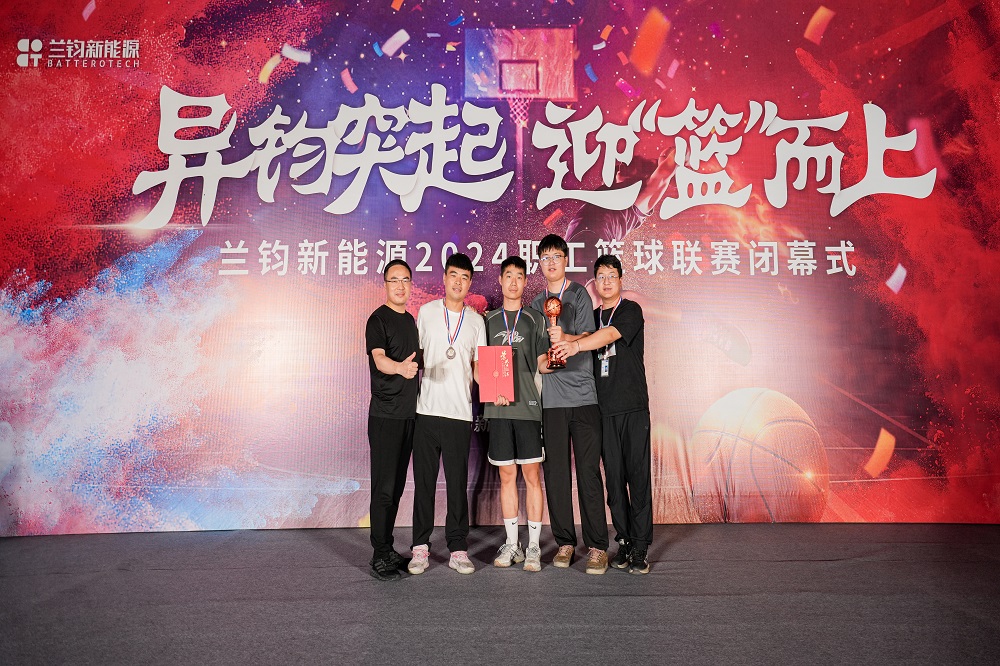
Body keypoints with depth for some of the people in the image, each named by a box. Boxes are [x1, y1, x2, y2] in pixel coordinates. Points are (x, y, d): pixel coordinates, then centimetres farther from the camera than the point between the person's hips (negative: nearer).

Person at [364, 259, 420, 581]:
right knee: (384, 486, -5)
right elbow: (379, 359, -25)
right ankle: (380, 555, 3)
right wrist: (399, 367, -45)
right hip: (385, 414, -7)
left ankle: (387, 547, 23)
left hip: (408, 413, 7)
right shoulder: (378, 319, -8)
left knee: (397, 485, 13)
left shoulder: (410, 319, 15)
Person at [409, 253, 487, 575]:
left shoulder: (476, 320, 10)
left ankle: (458, 548, 13)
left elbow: (479, 367, 11)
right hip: (426, 410, 0)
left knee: (458, 483, 4)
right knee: (424, 481, 4)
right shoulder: (426, 312, 7)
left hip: (460, 412, 1)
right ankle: (420, 547, 15)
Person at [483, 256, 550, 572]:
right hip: (499, 407, 2)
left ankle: (533, 545, 8)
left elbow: (542, 363, 7)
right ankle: (511, 543, 18)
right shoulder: (489, 320, 13)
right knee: (506, 476, 7)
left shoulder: (535, 319, 8)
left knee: (531, 475, -1)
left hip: (527, 404, -2)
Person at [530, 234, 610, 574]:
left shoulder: (579, 295, 5)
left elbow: (587, 338, -6)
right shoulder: (537, 304, 16)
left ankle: (597, 546, 5)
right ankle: (565, 542, 16)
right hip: (551, 397, 3)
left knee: (588, 470, -3)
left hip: (583, 395, -3)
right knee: (555, 471, 5)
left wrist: (564, 338, -24)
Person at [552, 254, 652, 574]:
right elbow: (589, 354, 14)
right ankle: (624, 541, 15)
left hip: (633, 405, -4)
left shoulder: (631, 310, -1)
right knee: (614, 476, 5)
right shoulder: (593, 316, 16)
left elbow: (610, 335, -20)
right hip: (604, 407, 4)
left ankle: (641, 546, 2)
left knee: (637, 473, -4)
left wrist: (576, 345, -36)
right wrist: (563, 343, -7)